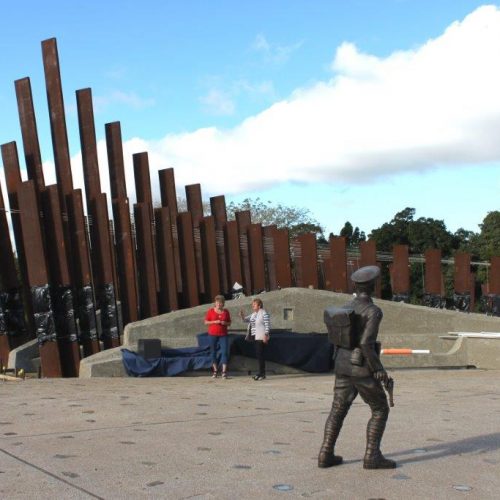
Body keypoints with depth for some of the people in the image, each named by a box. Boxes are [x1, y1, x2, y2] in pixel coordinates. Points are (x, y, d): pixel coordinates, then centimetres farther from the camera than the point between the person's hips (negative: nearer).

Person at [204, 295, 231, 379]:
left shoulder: (226, 312, 5)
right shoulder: (210, 311, 1)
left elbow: (229, 323, 12)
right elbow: (206, 322, 1)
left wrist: (225, 323, -10)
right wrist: (214, 322, -14)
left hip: (223, 335, 0)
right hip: (212, 335, 0)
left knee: (224, 352, -8)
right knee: (213, 352, 5)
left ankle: (224, 372, -8)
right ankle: (215, 371, 16)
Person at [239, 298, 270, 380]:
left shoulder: (264, 313, -10)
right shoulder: (254, 314, 15)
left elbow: (267, 325, -14)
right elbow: (246, 320, 18)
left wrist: (266, 336, -19)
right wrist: (242, 316, -3)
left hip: (261, 337, -8)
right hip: (255, 337, 9)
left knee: (260, 354, -8)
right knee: (258, 355, 10)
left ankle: (262, 374, -3)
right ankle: (261, 373, 17)